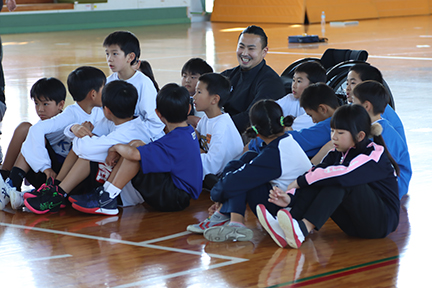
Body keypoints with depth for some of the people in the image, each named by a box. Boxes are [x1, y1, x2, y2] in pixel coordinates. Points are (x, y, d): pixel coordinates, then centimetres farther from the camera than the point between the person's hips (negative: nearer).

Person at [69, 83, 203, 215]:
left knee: (135, 148, -20)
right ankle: (103, 192, 2)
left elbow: (133, 154, -32)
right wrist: (119, 151, 4)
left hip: (176, 199, -10)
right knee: (135, 144, 5)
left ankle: (108, 200, -17)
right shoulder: (189, 132, 6)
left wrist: (116, 147, -9)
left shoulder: (175, 140, -24)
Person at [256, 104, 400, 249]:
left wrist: (300, 181, -27)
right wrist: (290, 198, -26)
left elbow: (344, 173, -32)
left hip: (383, 220, -7)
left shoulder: (375, 154, -15)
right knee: (317, 183, -14)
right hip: (354, 223, 7)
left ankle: (303, 229, -44)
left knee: (340, 181, -28)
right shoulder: (336, 154, 8)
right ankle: (284, 231, -34)